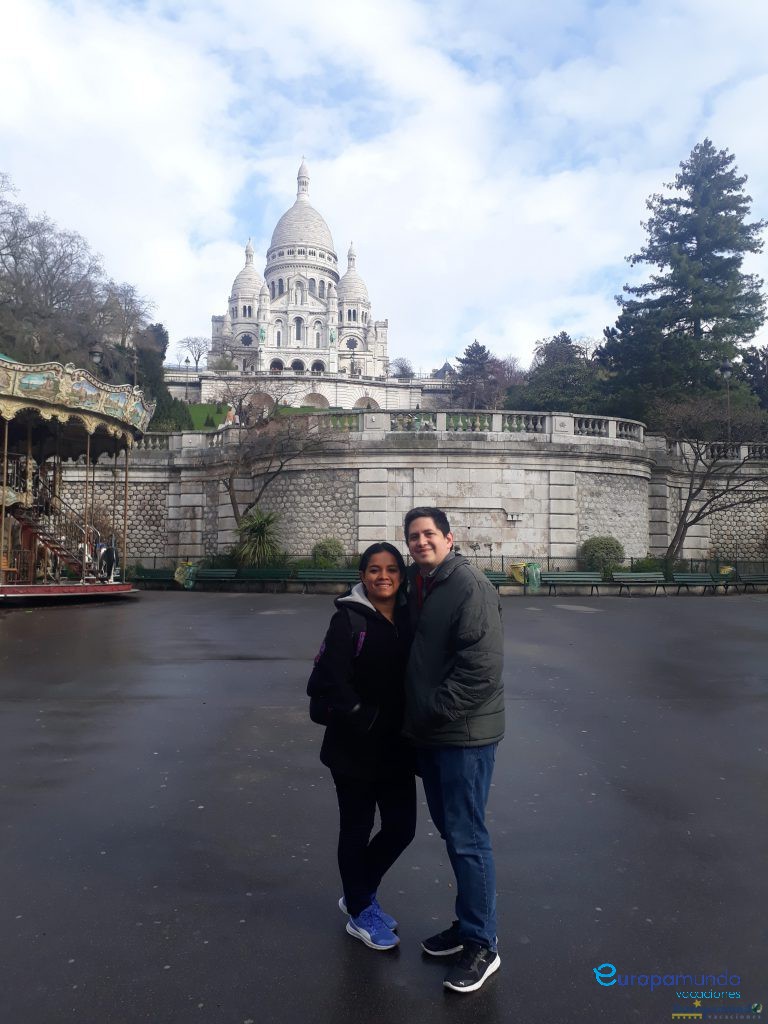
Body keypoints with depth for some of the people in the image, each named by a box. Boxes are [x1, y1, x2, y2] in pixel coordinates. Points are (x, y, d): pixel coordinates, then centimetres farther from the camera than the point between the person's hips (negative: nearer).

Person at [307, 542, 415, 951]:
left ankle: (359, 892, 37)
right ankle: (360, 913, 32)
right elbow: (332, 680, -18)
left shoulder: (410, 618, 3)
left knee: (402, 827, 12)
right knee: (357, 830, 11)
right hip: (355, 747, -5)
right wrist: (364, 720, -19)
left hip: (397, 746, 5)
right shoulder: (348, 620, -13)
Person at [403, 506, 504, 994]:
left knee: (467, 838, 1)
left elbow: (482, 666, -24)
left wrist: (434, 711, -19)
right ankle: (468, 924, 35)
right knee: (450, 831, 19)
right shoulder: (420, 586, 11)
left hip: (465, 734, -9)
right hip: (430, 733, 9)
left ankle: (482, 945, 17)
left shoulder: (470, 586, -17)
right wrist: (417, 720, 12)